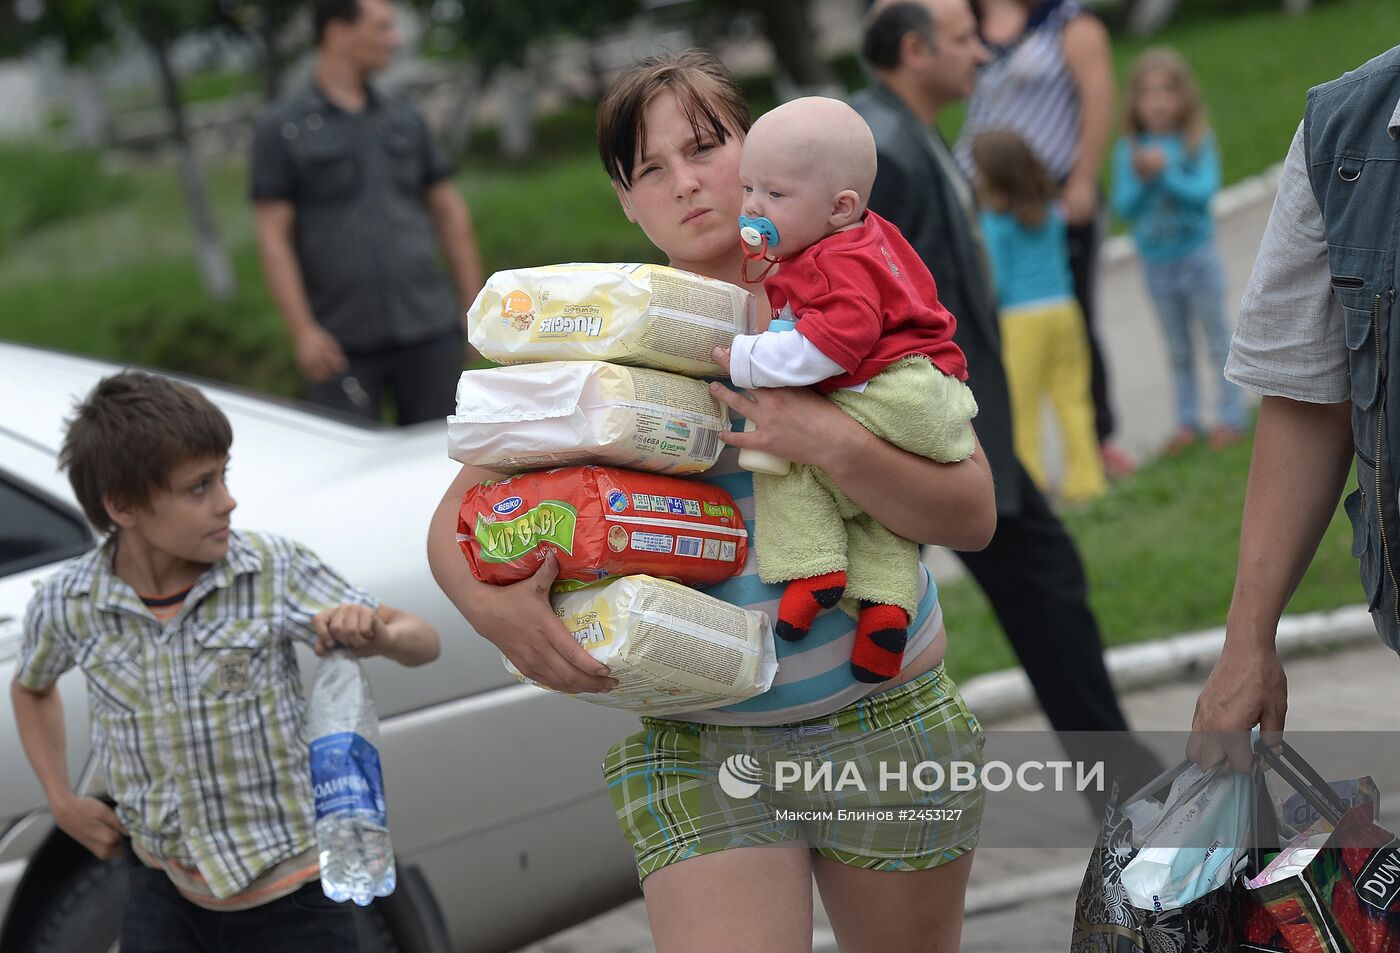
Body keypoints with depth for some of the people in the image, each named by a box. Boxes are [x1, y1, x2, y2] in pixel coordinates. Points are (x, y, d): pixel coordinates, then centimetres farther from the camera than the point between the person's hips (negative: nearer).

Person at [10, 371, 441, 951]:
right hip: (165, 900, 2)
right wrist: (61, 803, 9)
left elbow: (422, 643, -9)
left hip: (290, 903, -2)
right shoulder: (68, 606, -8)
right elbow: (30, 686, 17)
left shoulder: (273, 572, -14)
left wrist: (376, 634, -31)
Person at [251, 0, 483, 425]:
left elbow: (449, 213, 16)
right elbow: (273, 238, -5)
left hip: (429, 330, 4)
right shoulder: (280, 129, 0)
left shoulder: (405, 119, 13)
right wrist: (303, 331, -13)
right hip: (342, 344, -4)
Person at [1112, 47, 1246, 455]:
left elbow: (1204, 190, -21)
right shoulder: (1128, 150, -5)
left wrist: (1165, 173, -31)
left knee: (1218, 340, 8)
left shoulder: (1198, 142, -11)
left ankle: (1231, 417, 17)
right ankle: (1187, 422, 23)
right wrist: (1141, 178, -28)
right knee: (1178, 350, 14)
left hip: (1197, 257, -3)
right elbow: (1124, 207, -10)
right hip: (1156, 264, 3)